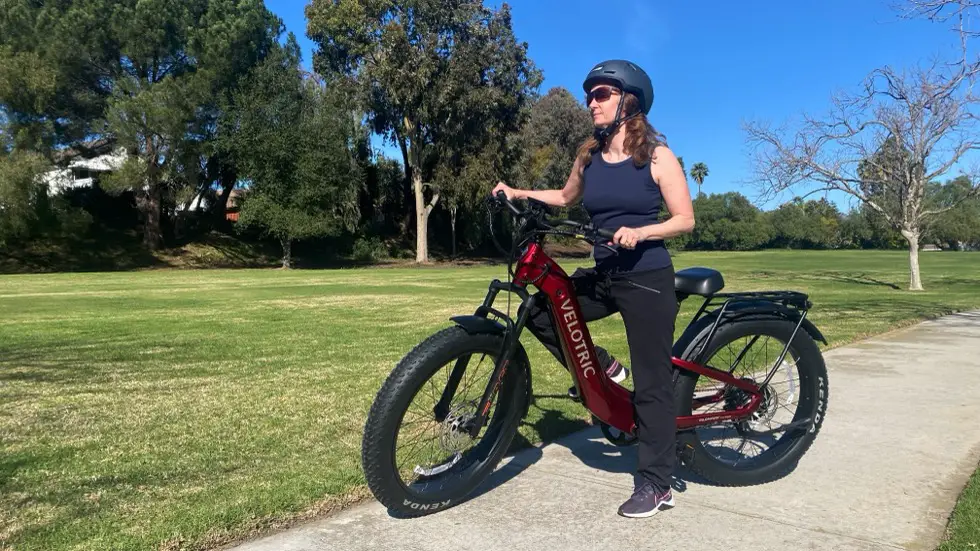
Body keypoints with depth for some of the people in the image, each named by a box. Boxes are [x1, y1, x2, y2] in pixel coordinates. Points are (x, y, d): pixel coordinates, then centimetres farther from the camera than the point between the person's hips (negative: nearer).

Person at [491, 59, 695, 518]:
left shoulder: (656, 156, -8)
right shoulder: (589, 157, 6)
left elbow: (685, 219, -10)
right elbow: (566, 197, 23)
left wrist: (639, 232, -26)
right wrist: (519, 193, 12)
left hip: (647, 279, -6)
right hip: (603, 276, 6)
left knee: (651, 383, -1)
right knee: (537, 310, -3)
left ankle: (655, 485, 13)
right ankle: (601, 370, 15)